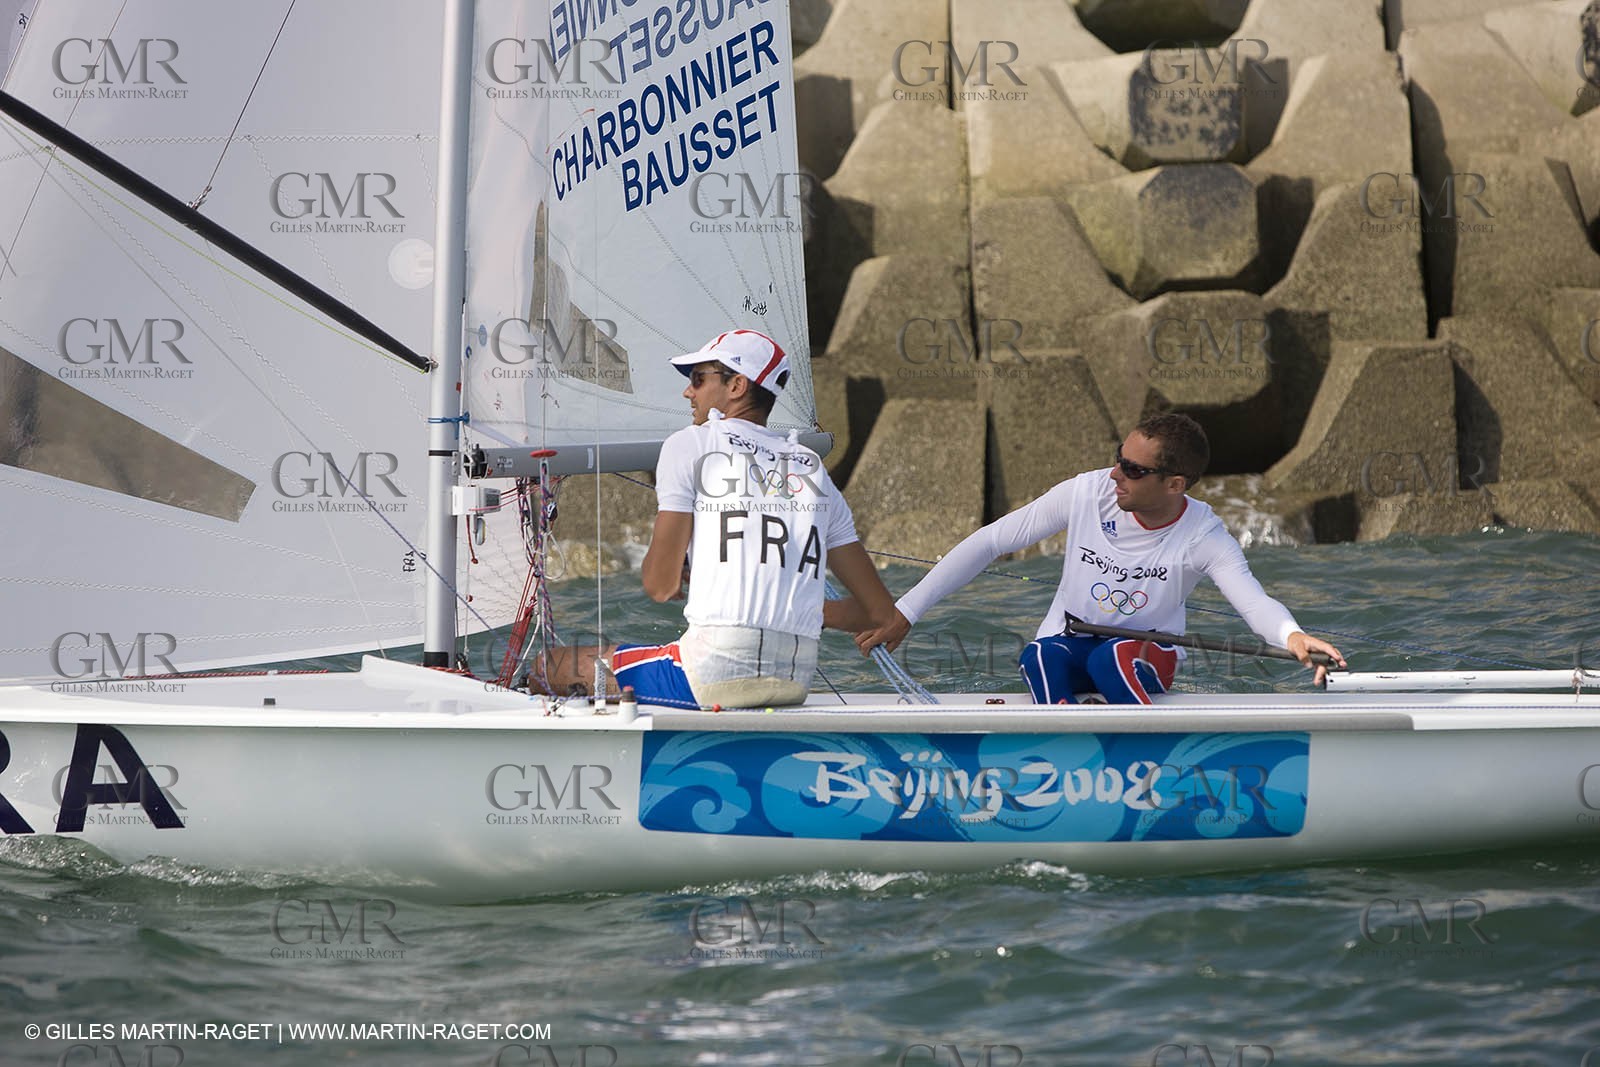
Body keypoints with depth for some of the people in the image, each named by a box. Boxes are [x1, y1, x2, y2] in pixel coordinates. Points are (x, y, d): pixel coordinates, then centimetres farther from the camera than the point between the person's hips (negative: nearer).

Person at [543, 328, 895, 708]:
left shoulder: (689, 445, 3)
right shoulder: (815, 468, 17)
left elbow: (661, 585, -2)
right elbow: (881, 613, 15)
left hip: (714, 673, -6)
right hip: (796, 682, 6)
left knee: (565, 668, 13)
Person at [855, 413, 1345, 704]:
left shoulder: (1203, 536, -18)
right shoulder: (1088, 494, -16)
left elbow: (1254, 600, -33)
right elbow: (988, 542, -11)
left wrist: (1292, 636, -59)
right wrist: (904, 614, -14)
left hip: (1146, 655, -1)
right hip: (1065, 643, 1)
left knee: (1110, 659, -37)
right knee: (1042, 658, -35)